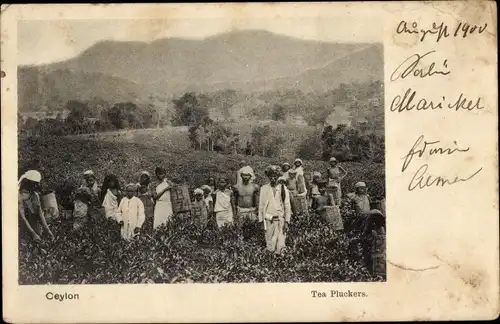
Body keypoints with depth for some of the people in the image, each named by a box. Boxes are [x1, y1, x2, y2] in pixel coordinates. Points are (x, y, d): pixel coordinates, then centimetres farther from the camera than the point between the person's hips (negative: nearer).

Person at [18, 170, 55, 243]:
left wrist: (47, 230, -5)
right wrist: (33, 234, -22)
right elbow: (22, 217, -17)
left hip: (37, 230, 6)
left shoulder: (36, 195, 7)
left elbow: (40, 213, 5)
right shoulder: (19, 197, -14)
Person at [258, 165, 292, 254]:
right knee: (270, 246, 3)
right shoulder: (264, 188, 4)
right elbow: (261, 205, 7)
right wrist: (261, 220, 3)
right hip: (268, 220, 0)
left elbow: (287, 206, 3)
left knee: (280, 245, -2)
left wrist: (287, 221, -2)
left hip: (281, 220, 0)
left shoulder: (283, 188, 3)